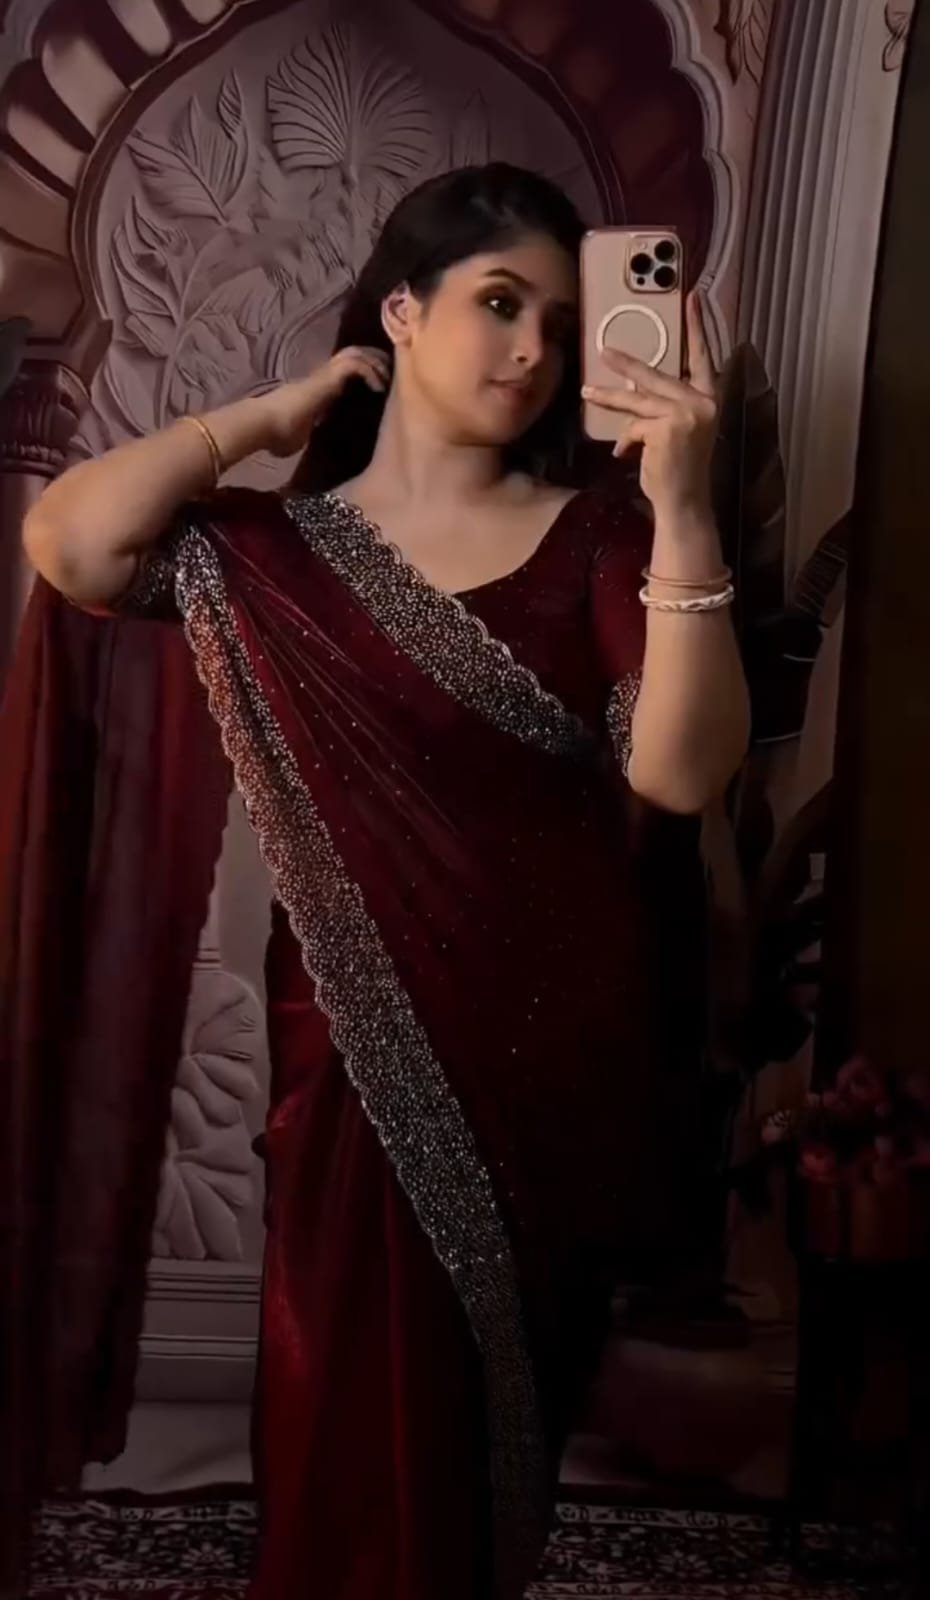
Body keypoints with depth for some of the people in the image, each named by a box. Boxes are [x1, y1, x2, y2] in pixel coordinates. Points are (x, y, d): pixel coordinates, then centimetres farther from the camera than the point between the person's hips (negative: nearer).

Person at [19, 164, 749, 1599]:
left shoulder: (597, 538, -2)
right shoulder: (277, 547, 1)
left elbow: (682, 772, -15)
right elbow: (69, 542, -16)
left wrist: (683, 510, -26)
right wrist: (284, 407, -6)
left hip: (557, 1055, 1)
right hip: (361, 1058, 0)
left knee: (498, 1419, 19)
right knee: (354, 1434, 11)